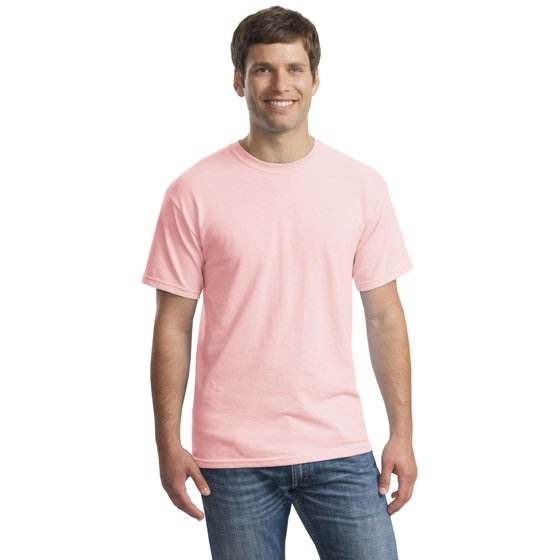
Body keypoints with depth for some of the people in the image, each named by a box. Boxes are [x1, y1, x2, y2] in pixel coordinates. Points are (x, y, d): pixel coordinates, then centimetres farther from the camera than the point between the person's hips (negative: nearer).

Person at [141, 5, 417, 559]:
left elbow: (385, 317, 6)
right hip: (233, 455, -1)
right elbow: (173, 326, 0)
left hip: (339, 448, 2)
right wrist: (169, 444, -3)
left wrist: (402, 434, 3)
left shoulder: (362, 186, 3)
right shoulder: (194, 193, -2)